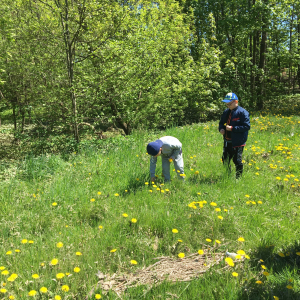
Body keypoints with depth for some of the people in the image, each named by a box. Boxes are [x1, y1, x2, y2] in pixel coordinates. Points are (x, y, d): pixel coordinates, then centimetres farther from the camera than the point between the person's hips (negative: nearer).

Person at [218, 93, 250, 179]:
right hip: (227, 142, 7)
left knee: (237, 161, 3)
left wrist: (232, 128, -22)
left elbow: (247, 126, -17)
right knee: (225, 160, 14)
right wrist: (221, 129, 0)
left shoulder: (242, 112, -11)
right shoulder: (226, 112, 11)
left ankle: (238, 178, 19)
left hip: (237, 142, -7)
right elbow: (221, 123, 24)